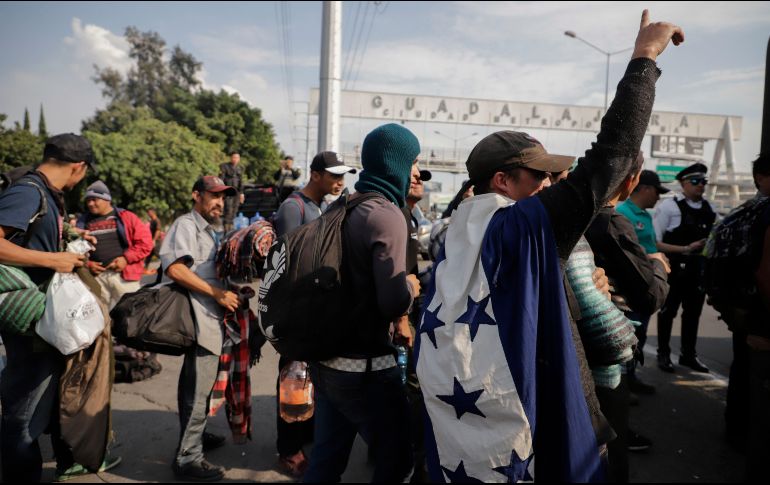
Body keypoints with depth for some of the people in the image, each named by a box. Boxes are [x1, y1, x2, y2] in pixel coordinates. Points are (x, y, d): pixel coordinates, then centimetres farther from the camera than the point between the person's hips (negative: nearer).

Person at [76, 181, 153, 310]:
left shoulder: (126, 217, 4)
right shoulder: (82, 222, 14)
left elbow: (145, 242, -2)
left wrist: (126, 258, -11)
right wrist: (87, 264, -3)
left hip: (124, 275, -3)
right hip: (95, 277, 3)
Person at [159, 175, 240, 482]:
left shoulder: (209, 231, 22)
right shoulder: (186, 225, -9)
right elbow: (175, 269, -24)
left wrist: (233, 289, 14)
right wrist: (218, 293, -21)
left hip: (210, 317, 10)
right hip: (199, 318, -10)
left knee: (198, 384, 21)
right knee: (198, 388, -5)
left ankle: (195, 436, 35)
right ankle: (188, 458, 4)